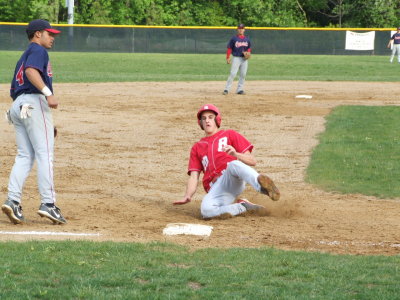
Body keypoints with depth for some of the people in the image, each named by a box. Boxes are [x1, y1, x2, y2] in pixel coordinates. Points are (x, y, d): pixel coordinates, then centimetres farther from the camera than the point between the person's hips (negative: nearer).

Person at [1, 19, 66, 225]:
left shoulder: (23, 58, 28)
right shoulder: (38, 50, 0)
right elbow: (31, 71, -20)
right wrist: (47, 93, -29)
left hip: (17, 106, 9)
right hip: (34, 102, -9)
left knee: (24, 156, 6)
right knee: (45, 154, -10)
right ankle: (48, 203, -15)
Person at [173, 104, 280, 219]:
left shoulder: (230, 135, 20)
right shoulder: (196, 148, 30)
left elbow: (252, 161, 10)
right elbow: (194, 176, 19)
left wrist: (235, 154, -11)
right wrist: (187, 196, -1)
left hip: (234, 180, -2)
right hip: (215, 189, 2)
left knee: (233, 164, -39)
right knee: (206, 210, -34)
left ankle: (261, 183, -62)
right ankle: (243, 206, -17)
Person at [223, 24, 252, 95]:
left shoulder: (247, 39, 10)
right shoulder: (234, 38, -2)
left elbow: (249, 48, 21)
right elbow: (229, 48, -2)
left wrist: (248, 53, -1)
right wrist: (228, 58, -8)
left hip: (244, 59, 5)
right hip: (236, 58, -4)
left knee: (243, 74, 4)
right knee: (232, 74, -12)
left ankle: (240, 89, 12)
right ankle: (227, 89, -10)